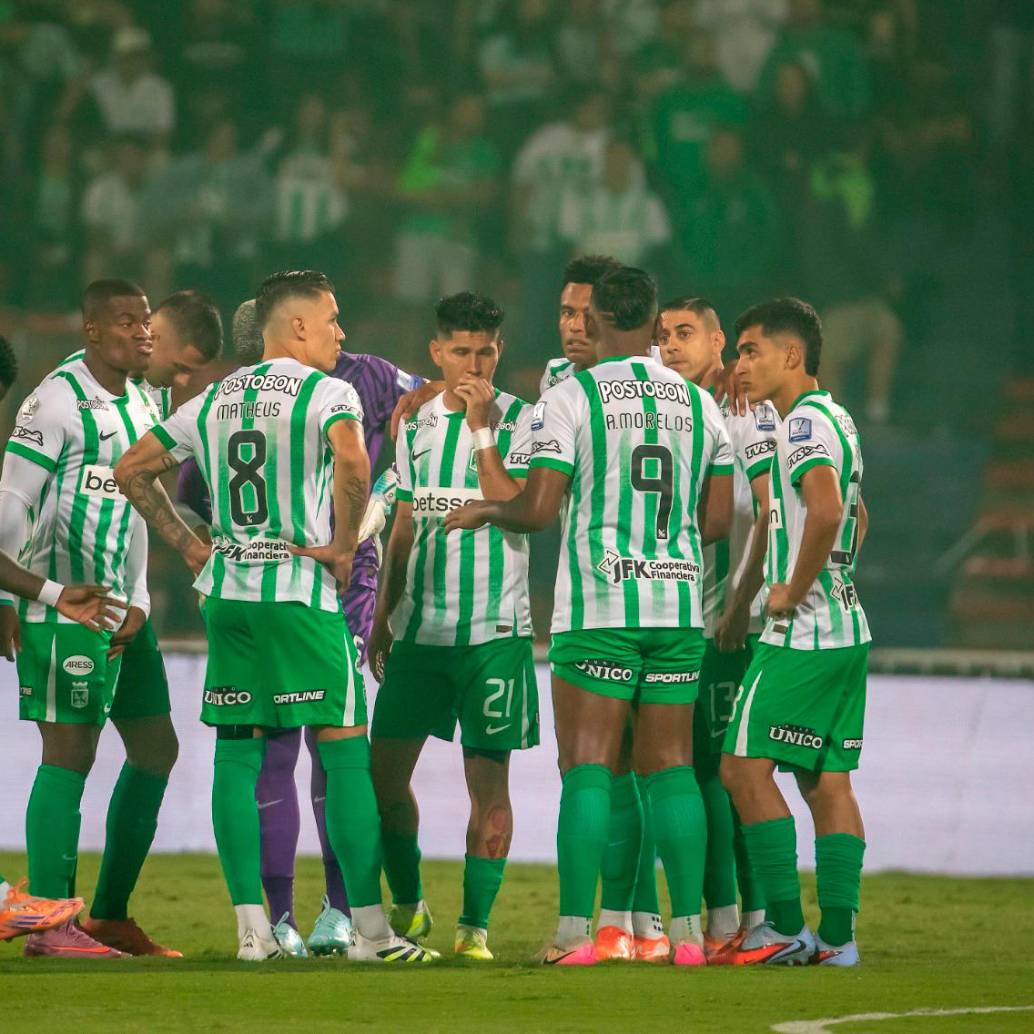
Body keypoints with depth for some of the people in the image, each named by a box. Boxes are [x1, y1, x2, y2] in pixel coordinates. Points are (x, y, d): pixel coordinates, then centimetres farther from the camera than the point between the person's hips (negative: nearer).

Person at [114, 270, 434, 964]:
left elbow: (132, 470, 19)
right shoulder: (327, 393, -5)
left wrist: (189, 545, 18)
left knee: (238, 753, 8)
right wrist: (343, 546, -13)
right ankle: (371, 929, -4)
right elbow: (352, 461, -25)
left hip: (226, 593, 6)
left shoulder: (214, 401, 15)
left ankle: (252, 928, 4)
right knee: (346, 749, -2)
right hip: (300, 593, -6)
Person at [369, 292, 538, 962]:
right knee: (385, 769, 2)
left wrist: (482, 430, -18)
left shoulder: (520, 421, -3)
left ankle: (476, 925, 4)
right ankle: (408, 907, 19)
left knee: (488, 779, -2)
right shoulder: (417, 422, 12)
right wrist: (384, 616, 17)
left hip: (494, 629, -5)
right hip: (420, 625, 5)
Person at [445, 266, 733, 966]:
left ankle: (575, 933, -8)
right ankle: (689, 931, 4)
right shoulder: (699, 403, 9)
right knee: (671, 765, 8)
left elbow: (539, 510, -9)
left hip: (598, 604, -4)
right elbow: (718, 520, 10)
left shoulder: (571, 398, -5)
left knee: (587, 767, -2)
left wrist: (485, 511, 12)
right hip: (678, 601, 4)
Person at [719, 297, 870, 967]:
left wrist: (794, 592, -19)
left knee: (745, 766, -7)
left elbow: (826, 511, -29)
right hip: (846, 626, 10)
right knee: (827, 780, 8)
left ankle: (788, 928, -9)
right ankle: (837, 933, 6)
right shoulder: (835, 419, 17)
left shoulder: (804, 422, -13)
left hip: (803, 632, -10)